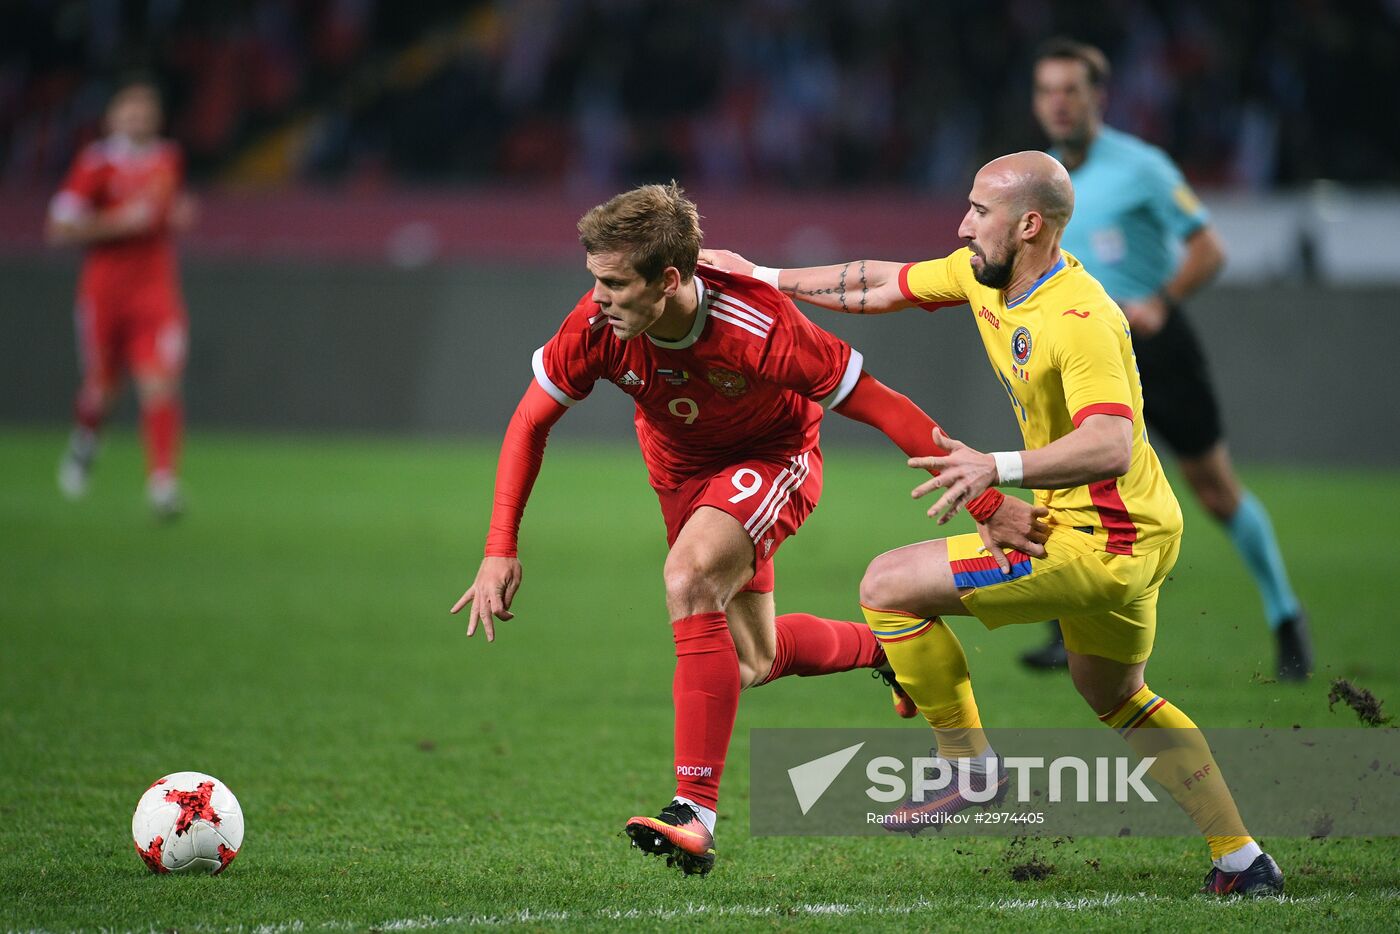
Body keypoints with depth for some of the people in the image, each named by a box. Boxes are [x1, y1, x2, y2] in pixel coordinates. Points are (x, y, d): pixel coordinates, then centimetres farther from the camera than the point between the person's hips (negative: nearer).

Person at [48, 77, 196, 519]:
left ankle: (162, 480, -14)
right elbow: (61, 228, -11)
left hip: (157, 287, 2)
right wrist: (121, 222, -17)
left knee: (160, 385, -13)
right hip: (104, 288, -2)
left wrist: (178, 214, 6)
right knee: (101, 387, 9)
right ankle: (84, 441, 42)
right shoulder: (95, 163, -7)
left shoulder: (170, 159, 9)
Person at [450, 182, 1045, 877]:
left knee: (690, 578, -33)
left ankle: (696, 815, -35)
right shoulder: (596, 327, -26)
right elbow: (530, 423, -10)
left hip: (772, 458, -6)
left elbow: (882, 408, -29)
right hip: (681, 473, 6)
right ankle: (889, 649, 46)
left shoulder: (760, 329, -37)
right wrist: (500, 549, -18)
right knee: (752, 663, 14)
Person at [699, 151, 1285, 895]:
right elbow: (883, 287, 16)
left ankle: (973, 774, 0)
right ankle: (1242, 861, 33)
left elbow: (1110, 446, -37)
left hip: (1101, 543, -10)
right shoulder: (983, 274, 2)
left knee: (888, 587, -10)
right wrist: (764, 278, 17)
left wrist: (998, 468, -48)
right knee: (1117, 697, 29)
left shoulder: (1080, 319, -25)